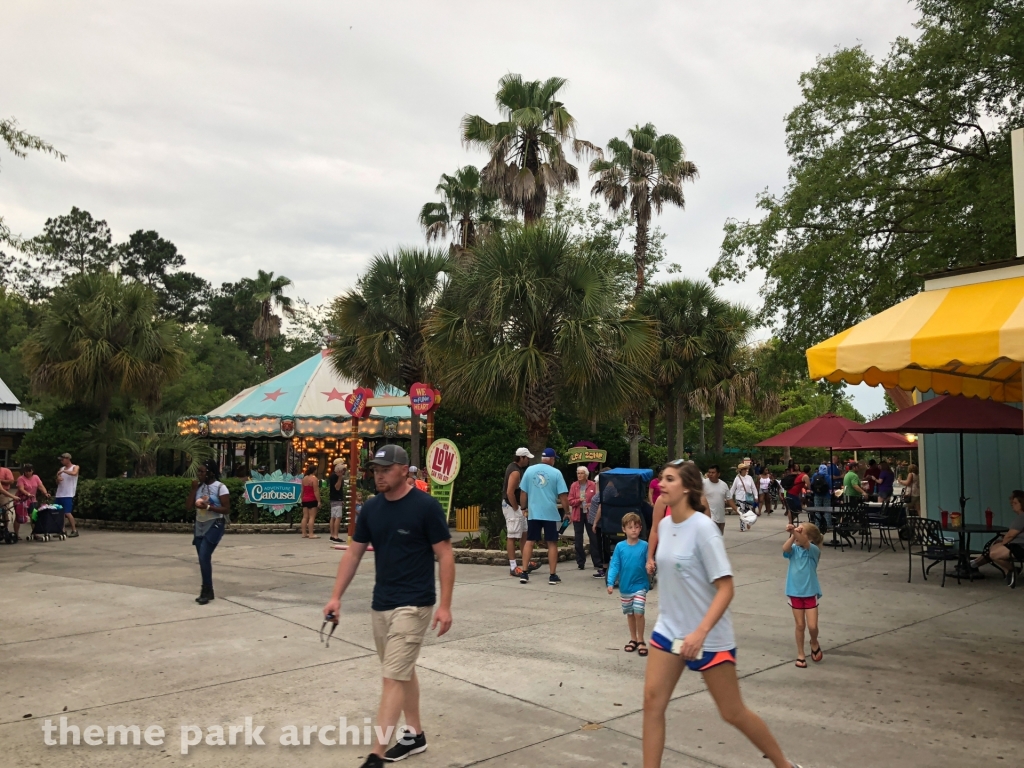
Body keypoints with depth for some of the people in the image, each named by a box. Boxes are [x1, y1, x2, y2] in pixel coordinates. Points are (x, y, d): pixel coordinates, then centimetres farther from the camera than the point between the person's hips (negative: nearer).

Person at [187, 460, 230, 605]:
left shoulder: (220, 487, -10)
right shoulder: (199, 487, 8)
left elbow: (227, 509, -12)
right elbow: (188, 506, 2)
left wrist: (208, 507, -21)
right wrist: (194, 488, -4)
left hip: (214, 525, -7)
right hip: (200, 525, 7)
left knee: (204, 557, -16)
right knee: (203, 559, 9)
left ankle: (206, 590, -5)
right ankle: (208, 591, 19)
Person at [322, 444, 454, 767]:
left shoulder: (426, 506, -14)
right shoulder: (370, 508, 3)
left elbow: (445, 555, -11)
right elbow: (353, 553, 9)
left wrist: (445, 605, -14)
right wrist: (336, 596, 4)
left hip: (413, 605, -6)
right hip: (380, 604, 6)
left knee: (393, 678, -7)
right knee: (403, 671, 18)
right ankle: (414, 735, 34)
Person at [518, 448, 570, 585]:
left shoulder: (529, 470, 3)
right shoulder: (556, 473, -4)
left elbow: (523, 492, 5)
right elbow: (563, 495, -6)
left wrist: (524, 508, 17)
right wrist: (567, 512, 4)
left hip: (533, 513, 2)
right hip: (551, 513, -2)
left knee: (529, 541, 10)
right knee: (552, 543, 6)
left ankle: (524, 573, 6)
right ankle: (552, 576, 7)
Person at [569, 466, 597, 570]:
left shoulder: (593, 485, -1)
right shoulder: (574, 486, 4)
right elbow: (570, 501, 1)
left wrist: (591, 504, -18)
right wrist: (579, 500, -16)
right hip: (578, 515, 2)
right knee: (578, 540, 2)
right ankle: (581, 563, 10)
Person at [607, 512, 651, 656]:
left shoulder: (644, 546, -10)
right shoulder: (620, 547, -8)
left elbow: (649, 563, -7)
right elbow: (614, 565, -8)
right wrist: (610, 582, -16)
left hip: (640, 586, -2)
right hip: (624, 587, 2)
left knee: (638, 613, -6)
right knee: (629, 614, 15)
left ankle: (641, 641, 13)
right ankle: (633, 639, 32)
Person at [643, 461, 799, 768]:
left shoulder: (703, 528, -21)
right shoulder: (664, 525, 1)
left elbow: (726, 589, -22)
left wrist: (700, 632, -30)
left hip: (708, 637, -6)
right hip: (669, 630, 6)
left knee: (733, 713, 9)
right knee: (652, 701, -1)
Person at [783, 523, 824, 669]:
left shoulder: (814, 550, -11)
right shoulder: (794, 549, -2)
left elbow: (805, 544, -35)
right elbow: (785, 549, -26)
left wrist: (796, 533, -54)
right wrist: (793, 535, -43)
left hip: (810, 593, -2)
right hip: (795, 593, 2)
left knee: (812, 626, -2)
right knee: (800, 625, 9)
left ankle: (814, 644, 30)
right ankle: (800, 654, 23)